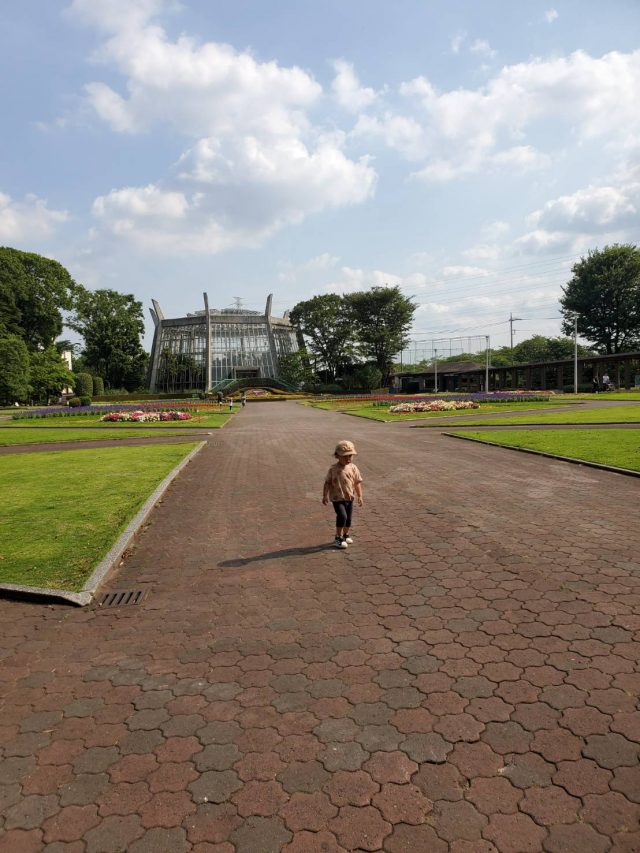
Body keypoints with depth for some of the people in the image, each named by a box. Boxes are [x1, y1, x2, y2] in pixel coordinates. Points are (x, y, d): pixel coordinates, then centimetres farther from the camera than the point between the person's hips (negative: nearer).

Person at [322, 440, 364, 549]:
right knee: (342, 516, -16)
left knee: (348, 518, 14)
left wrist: (360, 496, 3)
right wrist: (325, 496, -9)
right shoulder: (333, 469, -10)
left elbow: (357, 483, 5)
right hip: (337, 498, -4)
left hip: (349, 498, 5)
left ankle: (346, 535, 37)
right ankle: (338, 538, -3)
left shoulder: (353, 468, -1)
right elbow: (327, 483, -5)